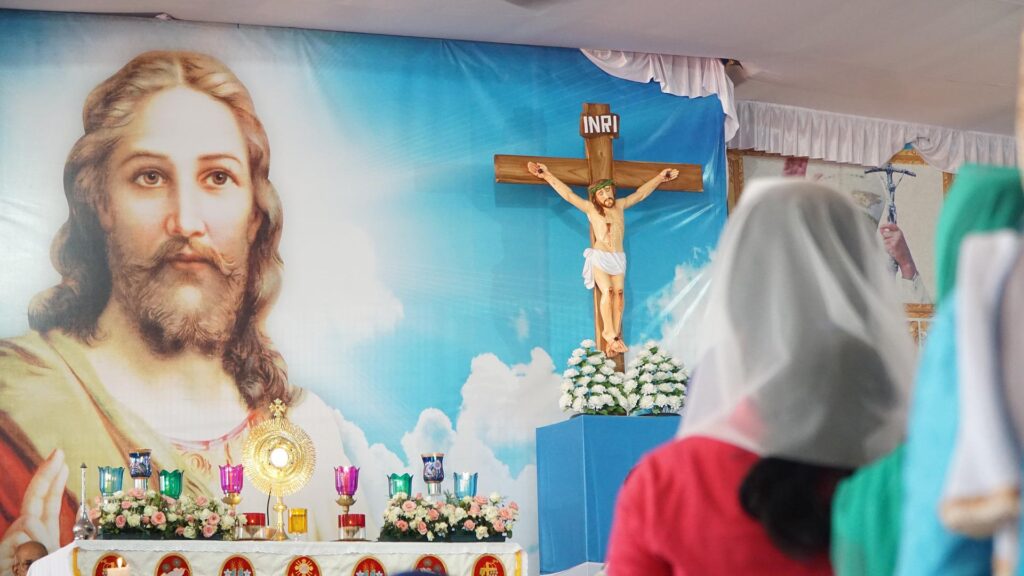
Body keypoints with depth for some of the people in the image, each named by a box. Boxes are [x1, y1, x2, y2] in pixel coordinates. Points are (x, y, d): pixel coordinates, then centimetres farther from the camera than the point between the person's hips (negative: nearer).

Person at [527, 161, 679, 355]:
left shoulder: (620, 205, 12)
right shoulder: (590, 208, 2)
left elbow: (640, 194, 21)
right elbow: (568, 194, -2)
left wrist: (659, 178, 26)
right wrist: (548, 176, -7)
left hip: (618, 257, 4)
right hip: (599, 256, -3)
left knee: (619, 292, -9)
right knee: (607, 291, -16)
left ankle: (615, 333, -10)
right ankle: (609, 332, -11)